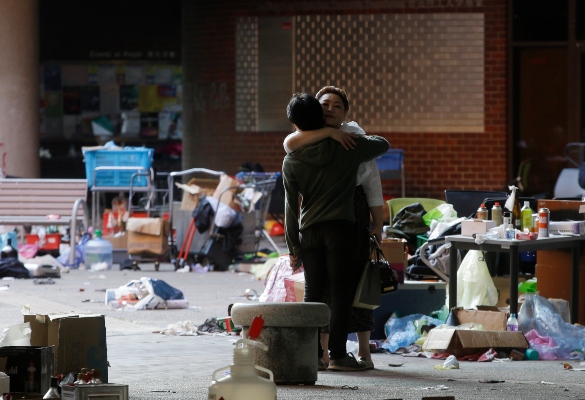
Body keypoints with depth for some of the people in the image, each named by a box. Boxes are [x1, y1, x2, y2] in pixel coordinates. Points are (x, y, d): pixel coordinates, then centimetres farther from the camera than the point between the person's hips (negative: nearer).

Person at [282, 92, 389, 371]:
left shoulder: (292, 161, 3)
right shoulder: (347, 147, -2)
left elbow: (291, 206, 5)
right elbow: (383, 145, 15)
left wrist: (293, 247, 11)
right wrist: (360, 137, 33)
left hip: (309, 232, 2)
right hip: (340, 228, -2)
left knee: (312, 293, 9)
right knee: (341, 290, -2)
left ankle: (312, 353, 8)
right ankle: (337, 354, -7)